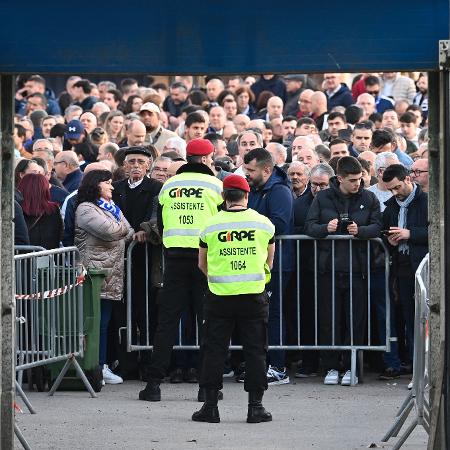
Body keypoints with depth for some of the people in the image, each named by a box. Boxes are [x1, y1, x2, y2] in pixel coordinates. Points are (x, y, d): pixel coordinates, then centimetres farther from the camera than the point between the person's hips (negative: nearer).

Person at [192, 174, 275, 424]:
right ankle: (255, 406, 5)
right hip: (254, 295, 0)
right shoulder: (263, 223, 0)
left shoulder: (211, 225, -2)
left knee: (214, 350, 6)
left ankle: (210, 405, 5)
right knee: (255, 351, 6)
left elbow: (202, 265, 11)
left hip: (219, 296, 0)